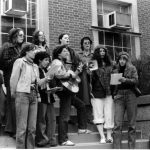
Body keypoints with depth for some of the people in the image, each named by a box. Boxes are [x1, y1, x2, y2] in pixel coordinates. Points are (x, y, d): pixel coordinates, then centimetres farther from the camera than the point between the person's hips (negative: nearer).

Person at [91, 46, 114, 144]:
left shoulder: (109, 64, 13)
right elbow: (91, 79, 0)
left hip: (109, 92, 3)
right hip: (97, 93, -3)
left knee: (109, 115, 0)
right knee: (99, 115, -4)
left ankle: (109, 136, 5)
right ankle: (102, 137, -1)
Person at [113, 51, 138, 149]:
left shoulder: (132, 68, 6)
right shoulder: (117, 70, 15)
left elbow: (136, 80, -7)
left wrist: (125, 80, -22)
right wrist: (114, 94, 6)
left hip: (130, 96, -2)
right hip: (119, 97, 2)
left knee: (132, 123, 0)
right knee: (117, 123, -9)